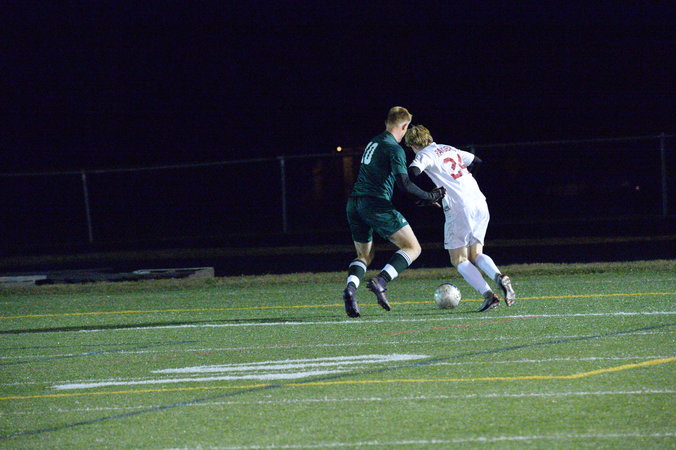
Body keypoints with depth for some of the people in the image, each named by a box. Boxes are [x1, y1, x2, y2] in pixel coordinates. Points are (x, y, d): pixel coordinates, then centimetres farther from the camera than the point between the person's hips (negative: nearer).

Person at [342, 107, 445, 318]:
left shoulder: (373, 143, 20)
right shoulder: (394, 149, -6)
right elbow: (404, 184, -16)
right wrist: (429, 197, -3)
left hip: (354, 203, 8)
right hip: (376, 204, -8)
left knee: (365, 255, 19)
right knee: (413, 247, -1)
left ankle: (351, 287, -10)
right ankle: (381, 282, -20)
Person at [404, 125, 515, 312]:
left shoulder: (425, 155, 0)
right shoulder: (450, 149, 21)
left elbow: (413, 172, -20)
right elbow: (476, 161, 33)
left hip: (459, 209, -7)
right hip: (480, 204, 7)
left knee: (459, 260, 4)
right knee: (476, 255, 15)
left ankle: (488, 294, -14)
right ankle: (499, 277, -14)